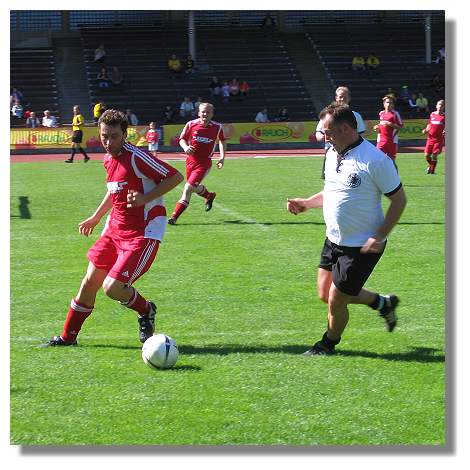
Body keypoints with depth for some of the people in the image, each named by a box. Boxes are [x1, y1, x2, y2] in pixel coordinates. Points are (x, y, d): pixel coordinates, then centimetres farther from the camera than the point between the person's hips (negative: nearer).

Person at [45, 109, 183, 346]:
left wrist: (145, 198, -23)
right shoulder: (109, 159, 8)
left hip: (142, 233, -8)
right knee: (90, 282, 9)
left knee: (112, 288, -15)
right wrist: (96, 217, 32)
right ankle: (68, 336, 23)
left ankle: (146, 310, 15)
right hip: (115, 227, 8)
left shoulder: (136, 157, -19)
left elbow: (176, 177, -17)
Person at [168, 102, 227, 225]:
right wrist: (185, 147, -17)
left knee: (188, 188, -14)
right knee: (195, 187, 19)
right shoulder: (191, 124, -5)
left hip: (204, 163, -3)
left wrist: (222, 157, 7)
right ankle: (209, 196, 53)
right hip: (191, 160, 3)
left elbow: (222, 140, 14)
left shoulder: (217, 127, -5)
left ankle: (174, 217, -10)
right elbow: (182, 139, 5)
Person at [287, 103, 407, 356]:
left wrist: (379, 237, -22)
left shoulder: (375, 160, -22)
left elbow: (399, 199, -16)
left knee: (336, 300, 2)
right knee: (325, 293, 15)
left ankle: (329, 343, 31)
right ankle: (383, 303, 34)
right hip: (334, 240, 8)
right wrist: (306, 203, 3)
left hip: (362, 246, -8)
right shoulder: (332, 154, 3)